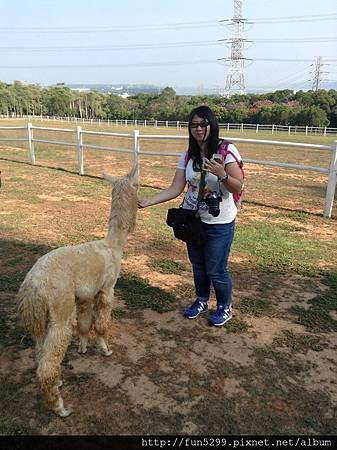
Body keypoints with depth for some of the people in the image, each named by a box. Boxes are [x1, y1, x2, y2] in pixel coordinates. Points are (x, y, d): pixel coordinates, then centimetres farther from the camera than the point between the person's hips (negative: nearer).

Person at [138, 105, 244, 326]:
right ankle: (201, 301, 43)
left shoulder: (227, 150, -13)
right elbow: (175, 189, -3)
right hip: (192, 219, 5)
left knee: (216, 270, 4)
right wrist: (149, 201, -15)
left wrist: (221, 175, -35)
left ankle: (225, 307, 31)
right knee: (197, 265, 18)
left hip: (219, 223, -5)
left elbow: (238, 187, -16)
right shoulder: (188, 155, 1)